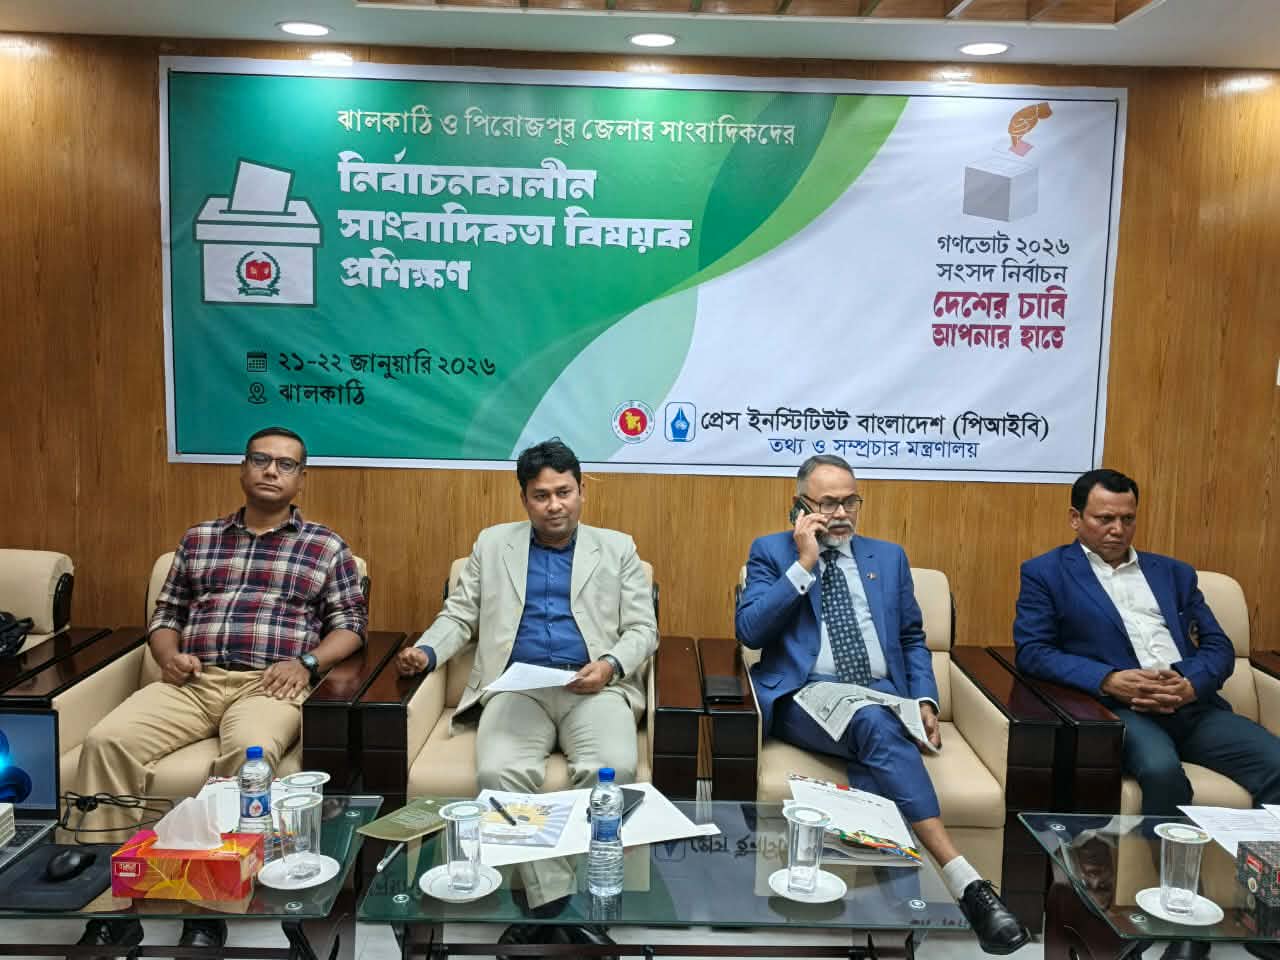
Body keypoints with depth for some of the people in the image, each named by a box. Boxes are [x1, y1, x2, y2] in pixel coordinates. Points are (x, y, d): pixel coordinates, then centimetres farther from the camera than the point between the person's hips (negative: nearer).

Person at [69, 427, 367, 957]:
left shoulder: (326, 547, 13)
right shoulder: (198, 539, 22)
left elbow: (350, 624, 9)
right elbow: (165, 613, 23)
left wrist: (306, 663, -8)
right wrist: (168, 655, 1)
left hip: (268, 685, -3)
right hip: (192, 681, 4)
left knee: (250, 751, -37)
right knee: (107, 741, -25)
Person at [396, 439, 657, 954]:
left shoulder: (616, 548, 16)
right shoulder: (493, 544, 20)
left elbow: (642, 630, 10)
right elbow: (459, 615, 16)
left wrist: (611, 665, -11)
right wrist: (426, 651, -5)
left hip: (595, 686, 0)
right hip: (517, 685, 1)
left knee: (613, 770, -32)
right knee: (499, 771, -31)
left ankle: (572, 902, -18)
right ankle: (554, 903, -20)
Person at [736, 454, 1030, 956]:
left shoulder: (889, 556, 20)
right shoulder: (771, 551, 9)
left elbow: (912, 638, 21)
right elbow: (749, 631, -4)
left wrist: (924, 699, 2)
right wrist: (804, 563, -8)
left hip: (882, 696, 4)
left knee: (874, 748, -34)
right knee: (875, 726, -35)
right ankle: (965, 882, -38)